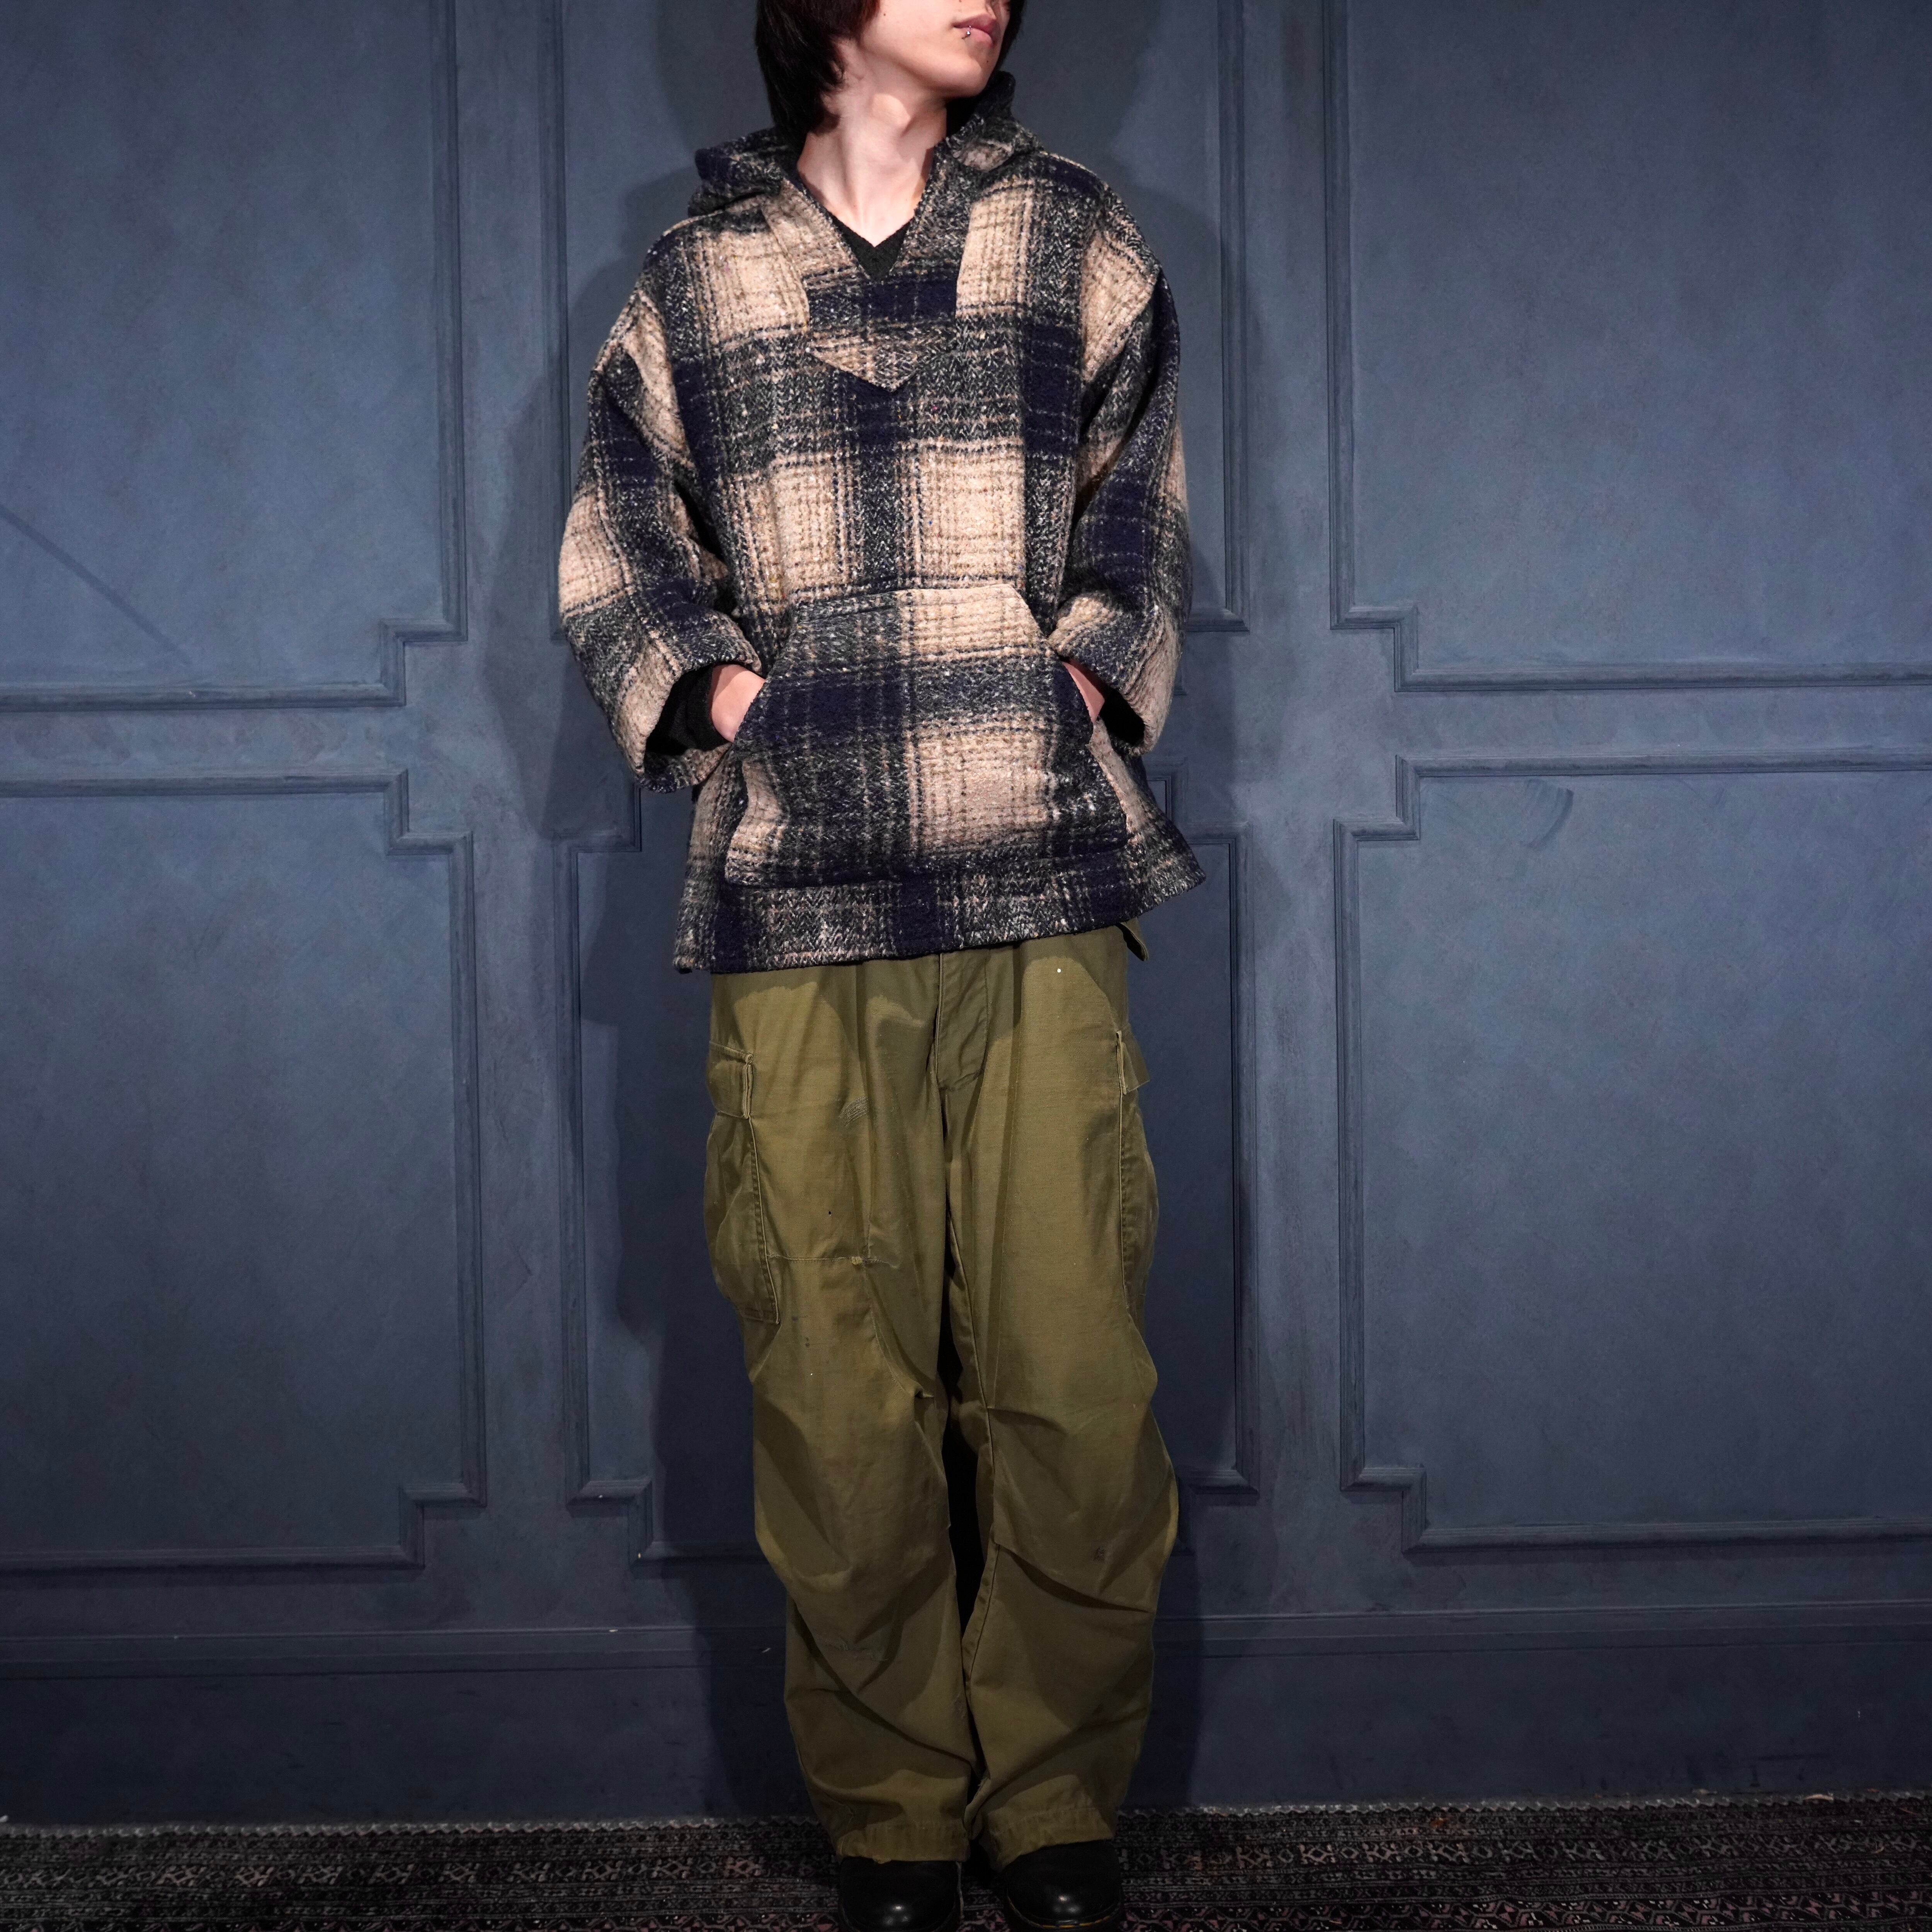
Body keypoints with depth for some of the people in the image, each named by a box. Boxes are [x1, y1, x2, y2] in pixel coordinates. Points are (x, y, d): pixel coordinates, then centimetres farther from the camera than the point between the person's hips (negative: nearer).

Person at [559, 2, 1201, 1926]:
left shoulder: (1078, 242, 15)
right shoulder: (696, 274, 13)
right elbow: (614, 550, 18)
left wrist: (1090, 678, 4)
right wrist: (711, 691, 2)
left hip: (1043, 901, 1)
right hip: (797, 912, 0)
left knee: (1074, 1386, -3)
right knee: (838, 1402, -1)